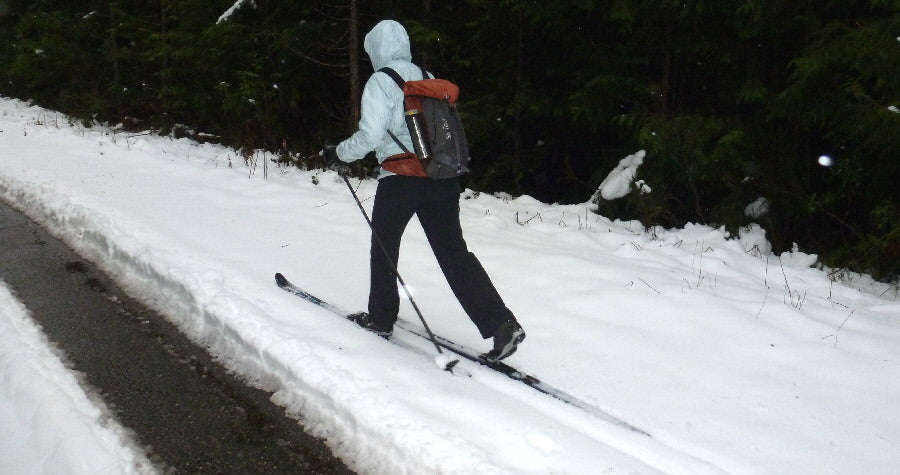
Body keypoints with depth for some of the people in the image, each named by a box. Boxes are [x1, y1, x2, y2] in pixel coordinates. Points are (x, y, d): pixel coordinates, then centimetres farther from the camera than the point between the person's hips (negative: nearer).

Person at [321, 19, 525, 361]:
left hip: (400, 179, -5)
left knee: (384, 247, 16)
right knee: (454, 251, 4)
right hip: (443, 178, 6)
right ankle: (502, 324, -7)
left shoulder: (381, 82, -5)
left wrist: (338, 153, 1)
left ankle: (381, 318, 27)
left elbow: (370, 135, -13)